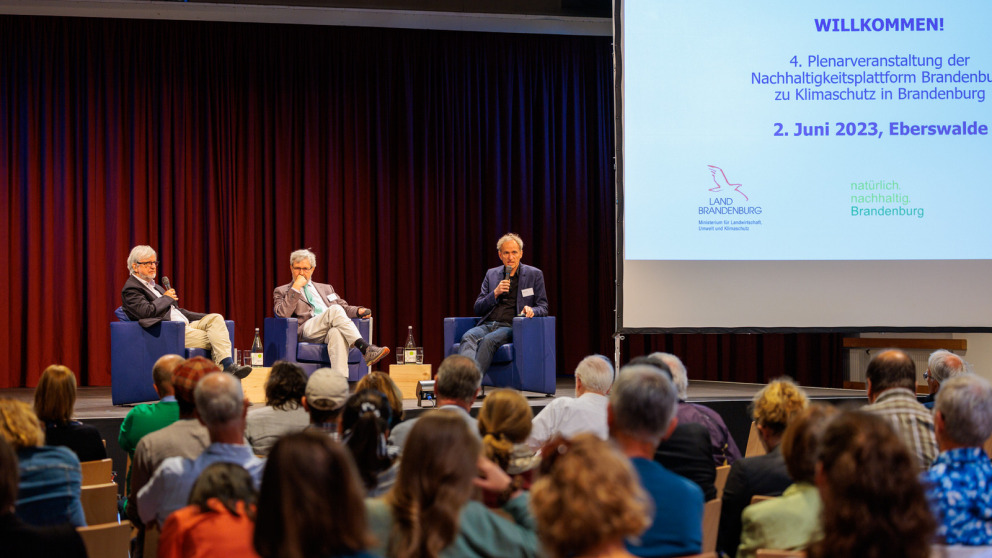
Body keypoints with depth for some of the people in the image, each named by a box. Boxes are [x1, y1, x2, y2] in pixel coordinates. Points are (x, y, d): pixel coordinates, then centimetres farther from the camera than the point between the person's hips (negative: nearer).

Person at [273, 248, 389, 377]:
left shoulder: (326, 288, 34)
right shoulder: (282, 291, 20)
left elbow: (344, 307, 29)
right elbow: (282, 314, 1)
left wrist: (358, 311, 6)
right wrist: (296, 288, 0)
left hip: (332, 330, 3)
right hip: (305, 332, -3)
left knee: (337, 333, -38)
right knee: (335, 310, -32)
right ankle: (365, 349, -42)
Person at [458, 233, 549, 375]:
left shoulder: (534, 275, 11)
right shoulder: (491, 274, 19)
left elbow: (543, 307, 9)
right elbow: (478, 309, 16)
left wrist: (531, 310, -15)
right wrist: (495, 293, -2)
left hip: (510, 326, -3)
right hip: (487, 325, 3)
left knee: (489, 340, -35)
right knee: (468, 337, -31)